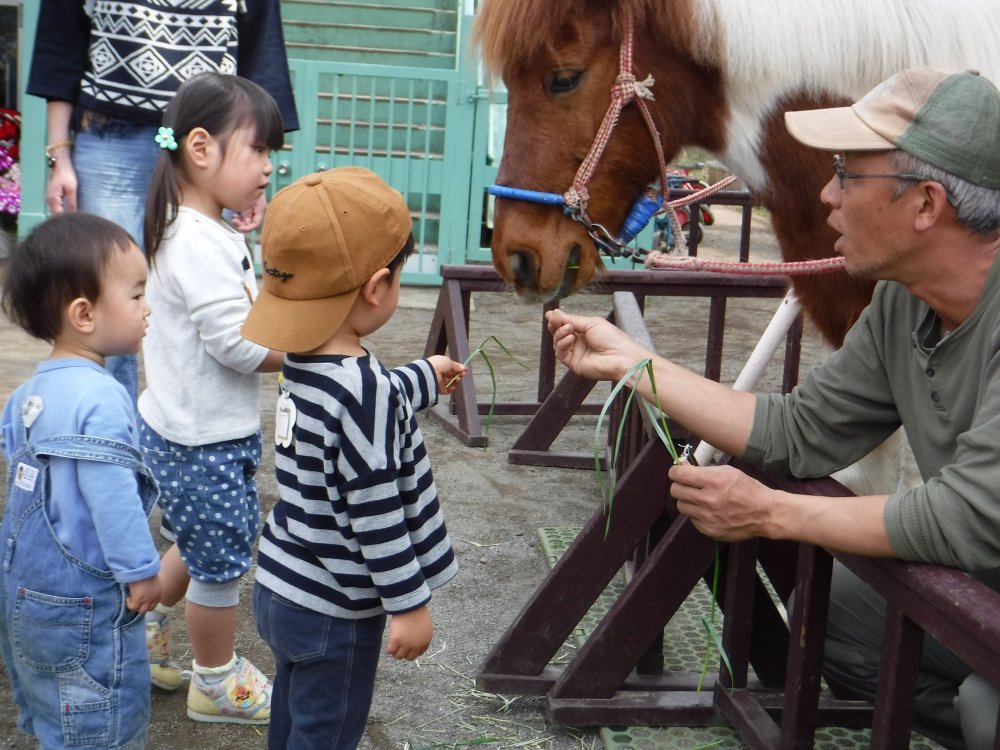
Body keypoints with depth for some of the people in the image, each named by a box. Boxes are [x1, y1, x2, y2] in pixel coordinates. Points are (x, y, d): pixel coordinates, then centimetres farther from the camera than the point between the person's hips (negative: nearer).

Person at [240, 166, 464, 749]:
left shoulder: (305, 361, -1)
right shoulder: (366, 389, -28)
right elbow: (374, 515, -24)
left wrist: (425, 379, 35)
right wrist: (409, 604, -14)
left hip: (280, 587, 8)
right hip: (334, 612, -8)